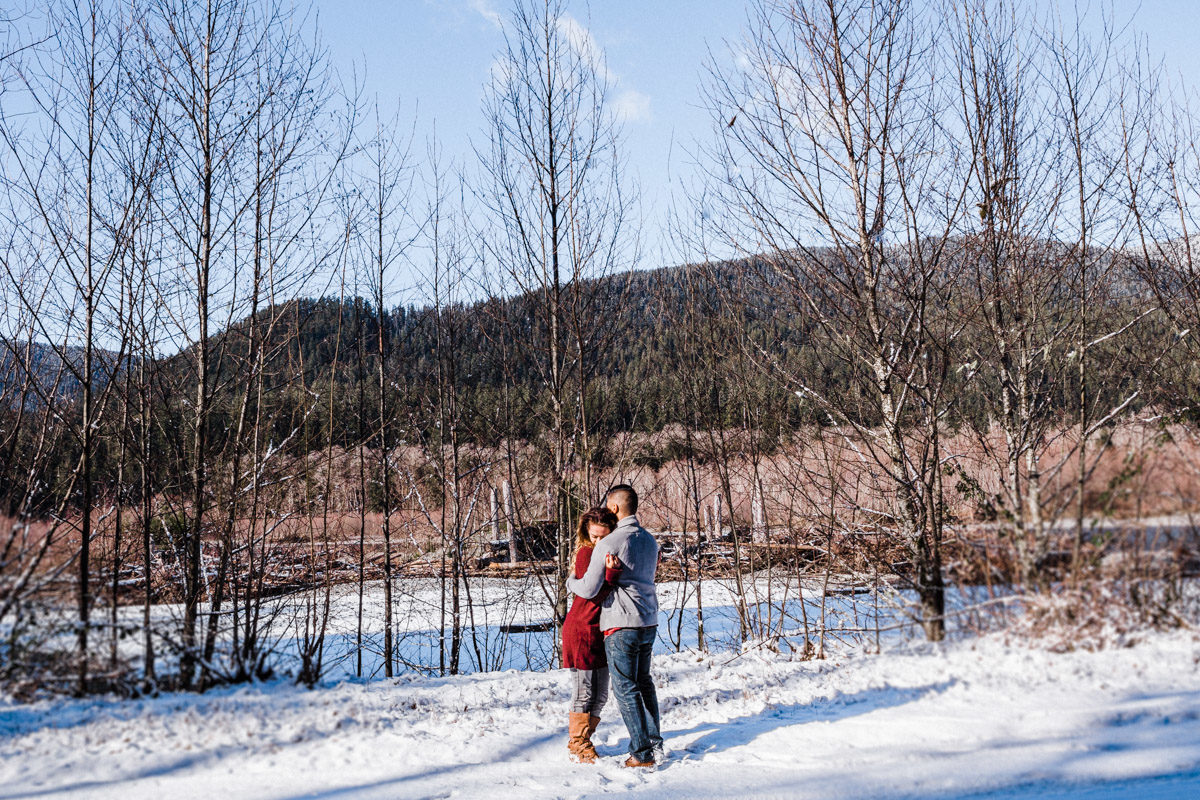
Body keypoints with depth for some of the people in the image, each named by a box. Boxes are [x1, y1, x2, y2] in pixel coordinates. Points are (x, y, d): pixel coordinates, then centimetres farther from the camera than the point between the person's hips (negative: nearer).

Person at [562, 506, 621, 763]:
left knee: (600, 695, 12)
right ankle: (578, 747, 10)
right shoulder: (586, 553, -14)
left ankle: (583, 742, 25)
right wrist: (610, 572, -40)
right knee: (584, 694, -2)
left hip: (602, 632, 8)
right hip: (582, 630, -8)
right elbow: (594, 593, -25)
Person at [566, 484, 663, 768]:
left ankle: (642, 752, 2)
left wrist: (571, 582, 7)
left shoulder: (609, 544, -15)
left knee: (625, 688, 0)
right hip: (649, 622, 8)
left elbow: (589, 590, -14)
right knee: (644, 683, 19)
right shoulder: (650, 540, 10)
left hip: (621, 626, -8)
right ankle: (655, 744, 21)